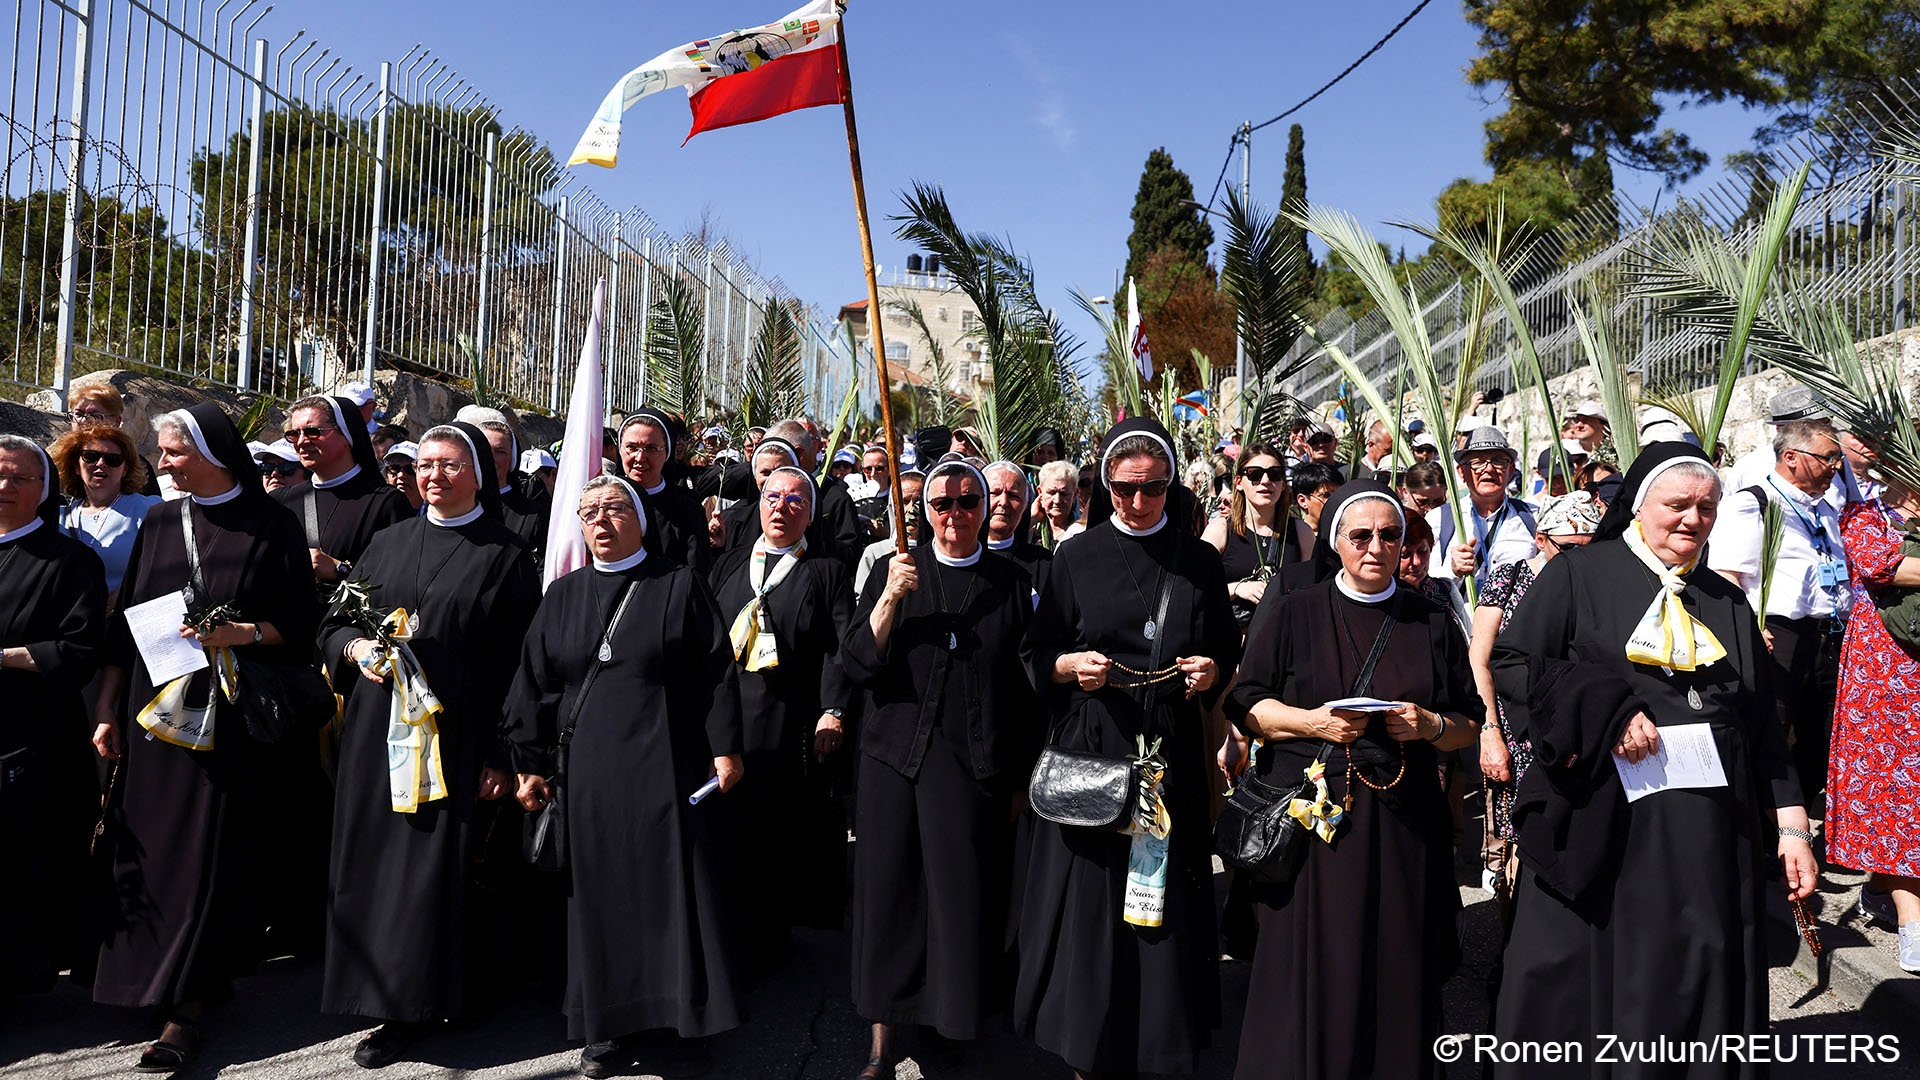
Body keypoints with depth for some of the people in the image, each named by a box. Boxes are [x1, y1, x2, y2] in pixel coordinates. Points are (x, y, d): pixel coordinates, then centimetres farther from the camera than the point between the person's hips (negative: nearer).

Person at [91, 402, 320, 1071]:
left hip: (231, 716, -5)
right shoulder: (158, 524, 10)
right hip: (155, 711, 5)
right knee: (148, 851, 7)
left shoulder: (271, 525, -4)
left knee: (209, 857, -3)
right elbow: (124, 621, 12)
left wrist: (237, 633, -19)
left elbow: (299, 621, -3)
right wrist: (108, 711, 9)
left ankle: (185, 1007, 5)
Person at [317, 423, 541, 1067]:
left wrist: (501, 756, -11)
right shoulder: (388, 544, 13)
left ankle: (409, 1006, 11)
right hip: (377, 728, 5)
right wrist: (356, 647, -7)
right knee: (372, 859, 8)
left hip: (453, 734, -5)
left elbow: (514, 664, -7)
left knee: (431, 864, -1)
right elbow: (333, 623, 17)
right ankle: (375, 989, 25)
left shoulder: (504, 556, -2)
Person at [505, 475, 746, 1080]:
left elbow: (717, 672, -3)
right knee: (601, 891, 8)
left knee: (674, 887, 2)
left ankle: (686, 1026, 15)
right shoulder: (563, 596, 10)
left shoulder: (679, 586, 0)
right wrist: (530, 764, 8)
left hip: (666, 765, -3)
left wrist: (726, 749, -8)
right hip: (589, 770, 3)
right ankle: (613, 1025, 21)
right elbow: (536, 685, 11)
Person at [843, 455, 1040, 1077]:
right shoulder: (895, 571, 5)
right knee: (891, 896, 4)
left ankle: (959, 1018, 25)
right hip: (897, 762, 1)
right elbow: (856, 665, -2)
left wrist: (1021, 778, 4)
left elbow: (1028, 685, 6)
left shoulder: (1013, 583, 4)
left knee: (965, 902, 3)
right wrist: (891, 599, -15)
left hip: (978, 769, 0)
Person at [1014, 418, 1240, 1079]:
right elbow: (1037, 655, 5)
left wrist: (1212, 671, -10)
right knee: (1087, 899, 2)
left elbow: (1227, 654, 10)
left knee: (1166, 897, 6)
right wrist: (1070, 666, -15)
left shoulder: (1200, 563, 6)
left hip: (1172, 753, 1)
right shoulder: (1077, 558, 3)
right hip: (1089, 751, -1)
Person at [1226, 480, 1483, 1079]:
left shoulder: (1433, 622, 10)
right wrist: (1314, 721, -14)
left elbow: (1470, 726, 12)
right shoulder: (1291, 614, 4)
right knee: (1312, 973, 0)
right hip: (1311, 813, -2)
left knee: (1397, 976, 4)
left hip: (1404, 824, 2)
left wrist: (1431, 726, -9)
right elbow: (1246, 705, 1)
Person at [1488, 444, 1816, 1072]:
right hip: (1599, 829, -4)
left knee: (1696, 994, 7)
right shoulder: (1577, 577, 1)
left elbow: (1762, 725, 16)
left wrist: (1791, 825, 10)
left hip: (1708, 841, 4)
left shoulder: (1727, 603, 16)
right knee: (1580, 991, 2)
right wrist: (1603, 708, -18)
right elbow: (1511, 663, -7)